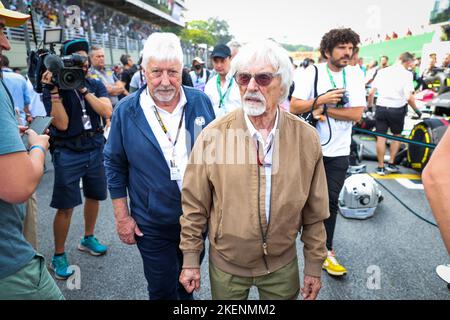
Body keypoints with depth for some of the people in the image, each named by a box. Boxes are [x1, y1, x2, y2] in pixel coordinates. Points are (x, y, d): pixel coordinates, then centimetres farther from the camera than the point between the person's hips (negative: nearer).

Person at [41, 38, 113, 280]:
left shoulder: (96, 85, 3)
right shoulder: (53, 89, -5)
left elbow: (107, 112, -12)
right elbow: (62, 124, -16)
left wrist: (83, 90, -17)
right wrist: (54, 91, -21)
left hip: (95, 149, 4)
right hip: (68, 153, -4)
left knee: (93, 196, 16)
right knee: (65, 206, -1)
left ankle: (88, 239, 37)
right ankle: (59, 256, 15)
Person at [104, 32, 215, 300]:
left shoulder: (201, 102, -7)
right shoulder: (126, 111, -11)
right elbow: (116, 166, -2)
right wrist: (122, 217, -2)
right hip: (153, 226, -2)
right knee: (162, 290, 16)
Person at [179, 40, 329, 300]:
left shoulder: (307, 138, -12)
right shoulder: (213, 135, -16)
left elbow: (314, 212, -3)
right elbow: (195, 205, -7)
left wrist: (314, 265, 4)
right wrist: (191, 260, -2)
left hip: (283, 264, 1)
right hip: (226, 264, 0)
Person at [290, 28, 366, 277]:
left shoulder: (355, 76, 1)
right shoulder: (311, 73, -5)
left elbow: (356, 114, -9)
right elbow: (294, 107, -11)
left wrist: (325, 110, -15)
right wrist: (322, 99, -21)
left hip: (338, 152, 2)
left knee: (330, 201, 9)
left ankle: (326, 251, 23)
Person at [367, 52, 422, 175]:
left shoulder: (382, 71, 5)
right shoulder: (407, 74, -8)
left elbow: (371, 93, 4)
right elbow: (409, 97, -16)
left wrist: (369, 106, 17)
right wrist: (416, 110, -2)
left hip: (381, 107, 3)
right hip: (397, 109, -2)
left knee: (381, 138, 8)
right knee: (397, 135, 20)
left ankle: (381, 167, 14)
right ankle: (391, 163, 21)